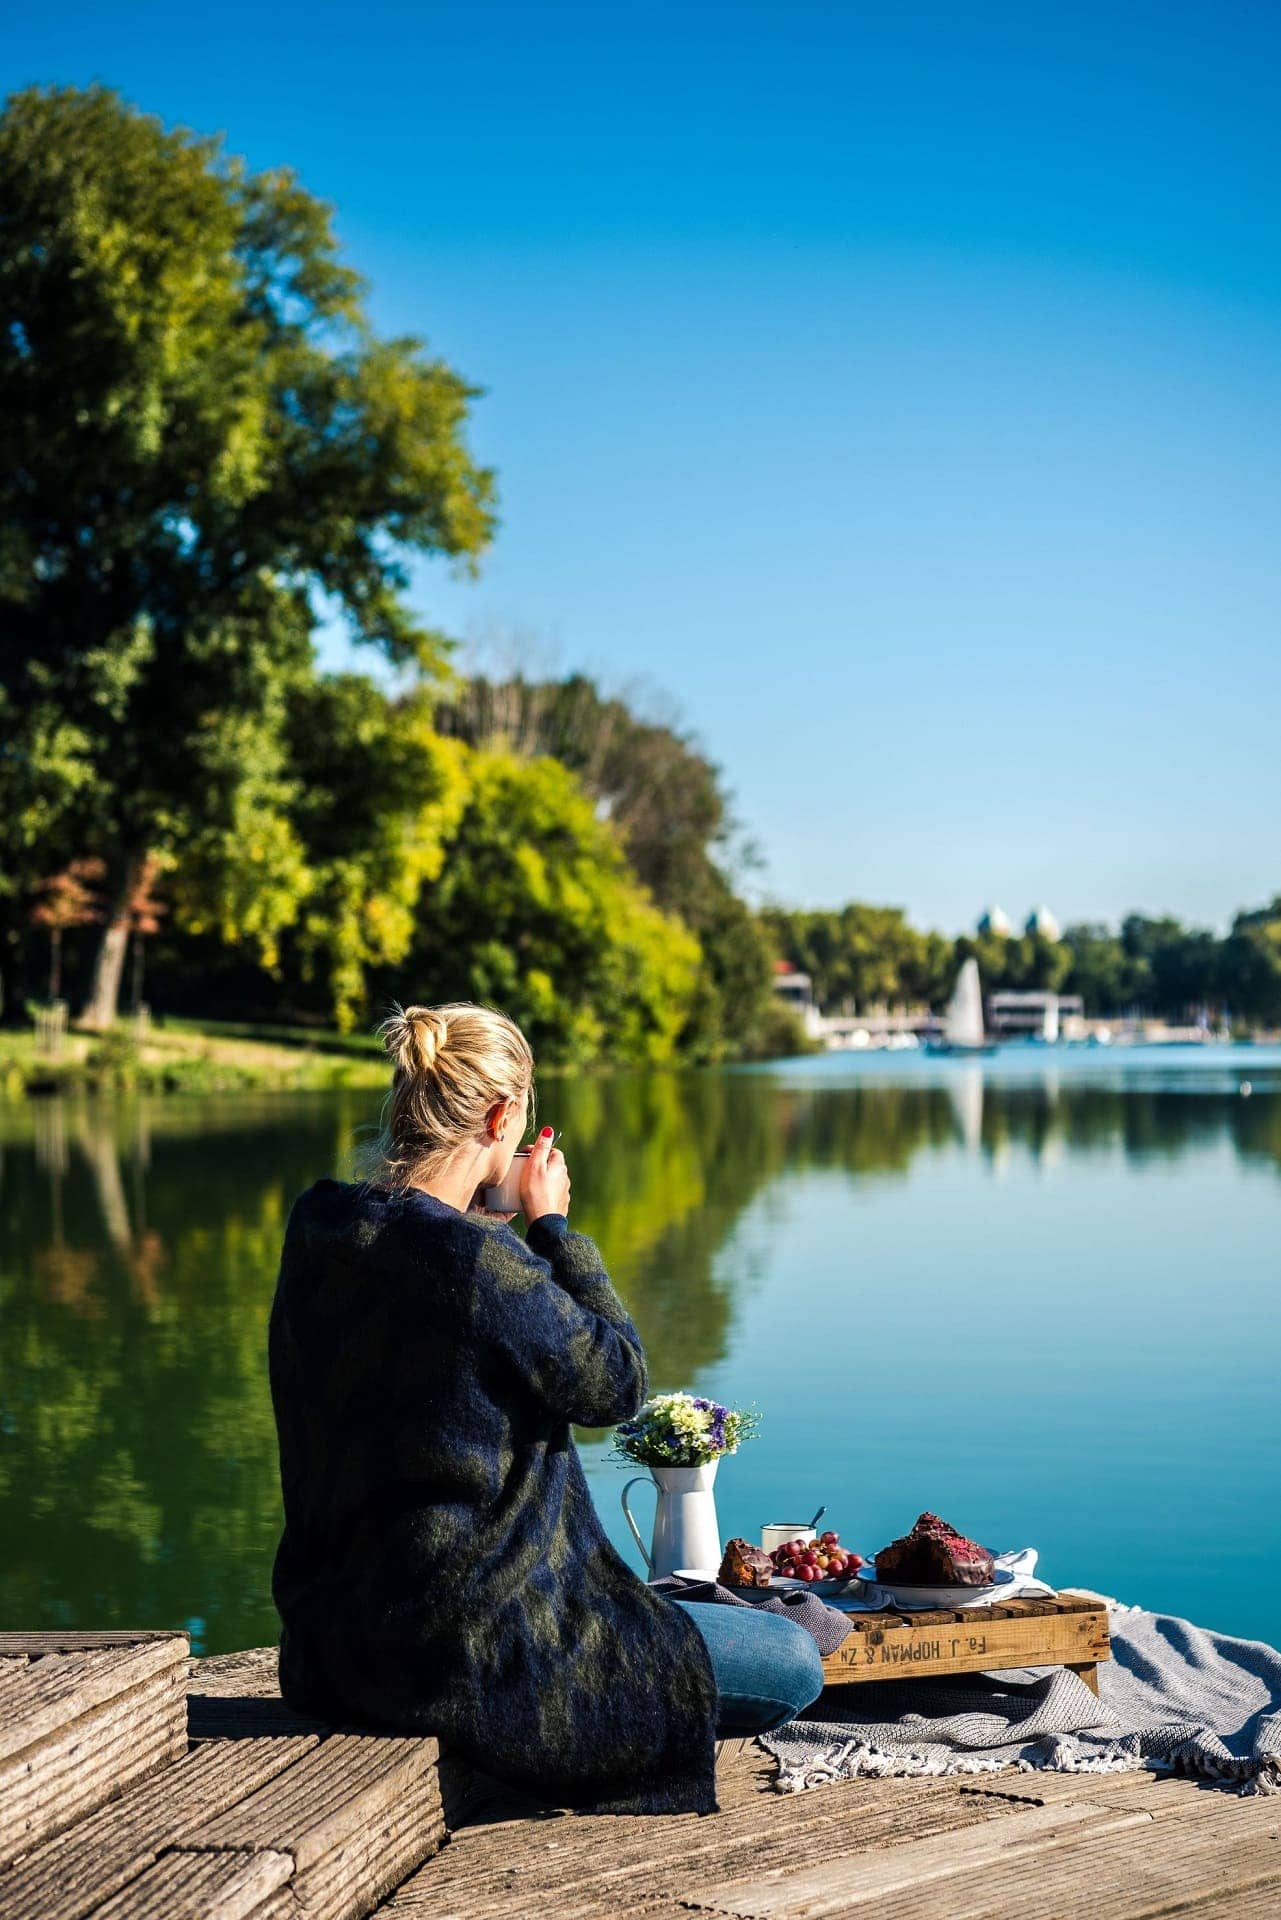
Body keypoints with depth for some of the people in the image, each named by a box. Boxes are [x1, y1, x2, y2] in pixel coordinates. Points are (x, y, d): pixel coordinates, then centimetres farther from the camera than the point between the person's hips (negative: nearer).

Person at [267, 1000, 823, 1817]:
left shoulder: (318, 1229, -1)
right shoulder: (483, 1264, -25)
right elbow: (617, 1382, -12)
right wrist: (553, 1226, -5)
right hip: (468, 1649, -10)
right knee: (796, 1667, 3)